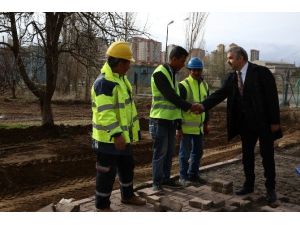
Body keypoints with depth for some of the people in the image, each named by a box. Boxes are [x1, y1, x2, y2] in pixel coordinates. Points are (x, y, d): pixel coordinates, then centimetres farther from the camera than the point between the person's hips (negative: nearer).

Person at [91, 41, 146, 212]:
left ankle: (128, 195, 39)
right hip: (109, 137, -10)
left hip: (123, 135, 10)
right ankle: (102, 206, 17)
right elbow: (106, 113, -28)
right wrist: (116, 135, -32)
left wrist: (125, 132, 23)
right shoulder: (104, 83, -22)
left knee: (127, 166, 21)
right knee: (107, 172, 2)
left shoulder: (121, 78, 11)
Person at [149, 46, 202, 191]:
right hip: (160, 120, -8)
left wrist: (179, 119, 13)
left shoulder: (172, 73, 14)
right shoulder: (160, 73, -13)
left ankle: (166, 178, 21)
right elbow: (170, 96, -19)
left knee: (169, 152, 11)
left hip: (171, 119, 8)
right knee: (160, 152, -3)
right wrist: (190, 107, -16)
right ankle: (157, 182, 7)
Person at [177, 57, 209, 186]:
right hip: (187, 126, -7)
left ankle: (193, 175, 28)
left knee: (198, 152, 14)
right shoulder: (183, 85, -12)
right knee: (185, 152, 3)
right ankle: (183, 177, 16)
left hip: (199, 126, 7)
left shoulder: (204, 85, 10)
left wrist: (206, 124, 16)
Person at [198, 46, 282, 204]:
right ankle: (249, 185, 25)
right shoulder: (232, 77, 4)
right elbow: (220, 94, -4)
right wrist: (203, 106, -19)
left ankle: (270, 188, 16)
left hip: (263, 122, -5)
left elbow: (272, 97, -14)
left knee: (267, 155, 4)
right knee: (247, 155, 11)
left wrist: (275, 121, -16)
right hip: (246, 123, 5)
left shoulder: (261, 72, -12)